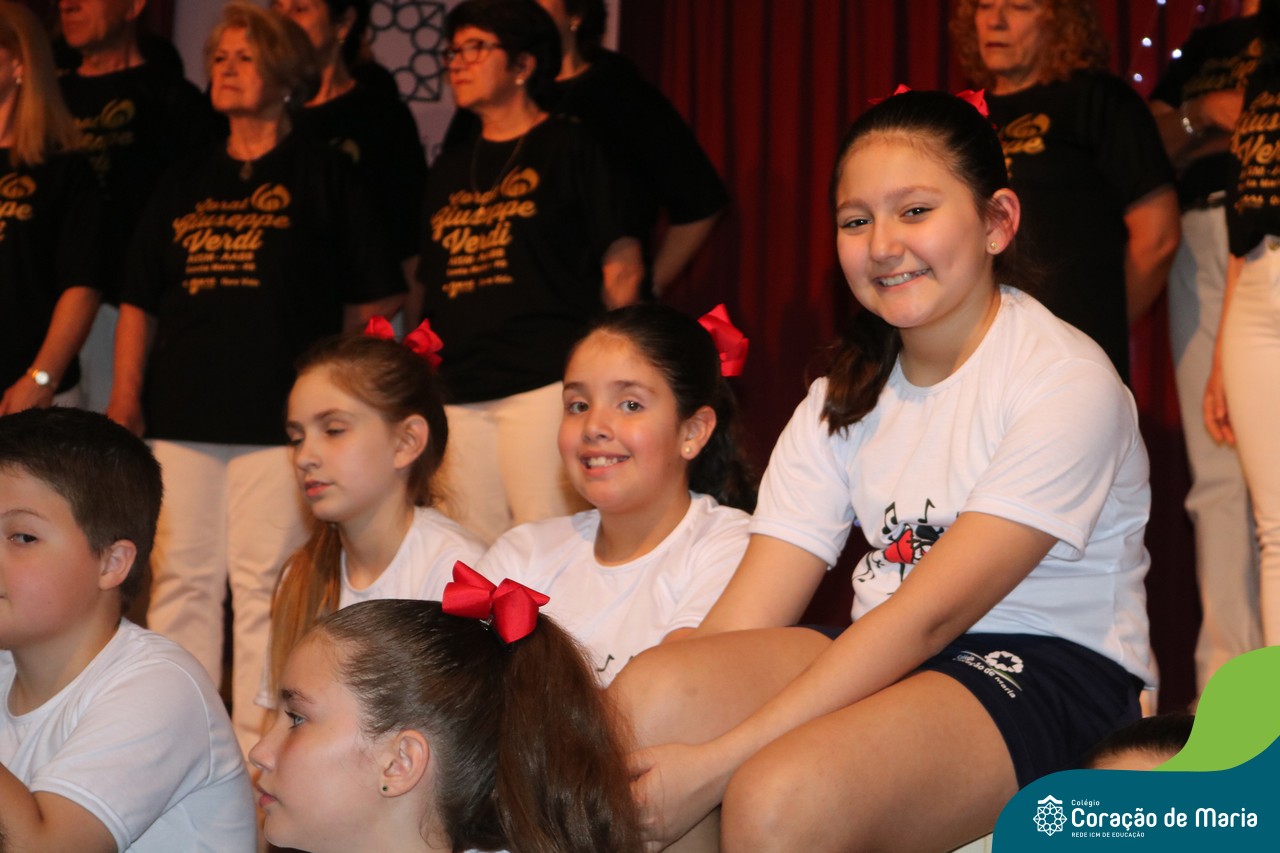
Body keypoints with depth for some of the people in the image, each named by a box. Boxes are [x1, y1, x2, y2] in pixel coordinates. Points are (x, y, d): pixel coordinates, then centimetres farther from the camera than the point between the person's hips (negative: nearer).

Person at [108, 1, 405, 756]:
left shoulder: (323, 173, 6)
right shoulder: (185, 183, 18)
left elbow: (374, 299, 3)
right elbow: (140, 301, 19)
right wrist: (125, 397, 9)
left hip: (278, 417, -4)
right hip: (179, 416, 5)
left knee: (266, 586, -5)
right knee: (180, 581, 6)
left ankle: (260, 746, 1)